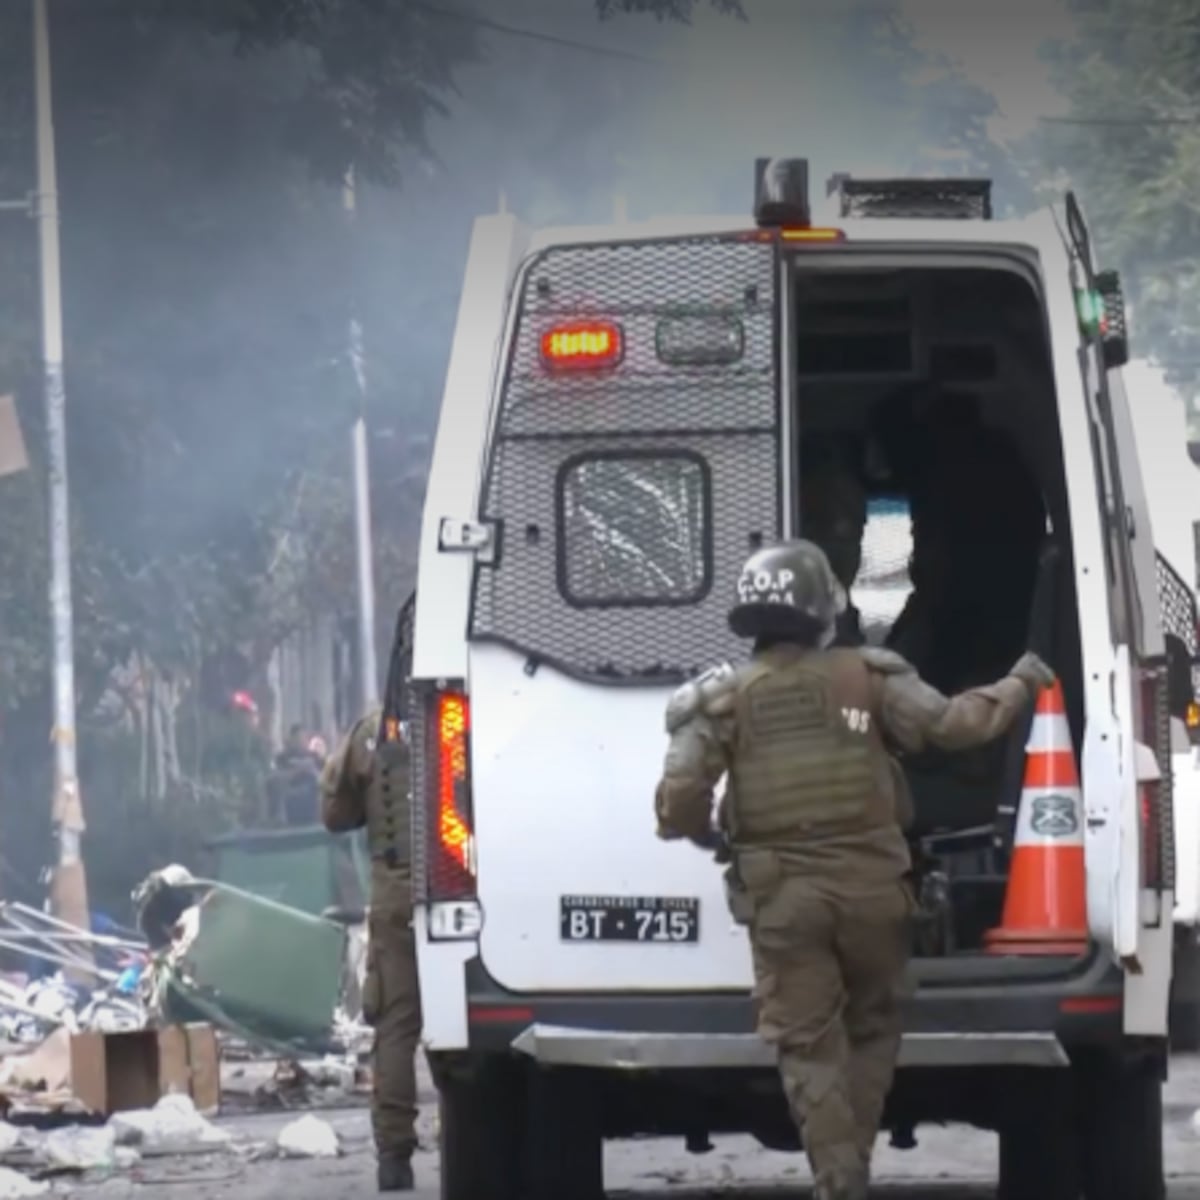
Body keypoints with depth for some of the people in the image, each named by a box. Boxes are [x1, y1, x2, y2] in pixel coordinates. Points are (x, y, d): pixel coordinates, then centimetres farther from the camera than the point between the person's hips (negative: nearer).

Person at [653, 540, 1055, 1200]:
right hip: (869, 885, 1)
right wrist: (1018, 685, 12)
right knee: (872, 1028, 19)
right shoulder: (869, 676, -1)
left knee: (809, 1046, 3)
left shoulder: (722, 698, 0)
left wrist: (706, 836, 16)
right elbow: (950, 724, -5)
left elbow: (679, 800, -7)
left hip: (783, 897, -1)